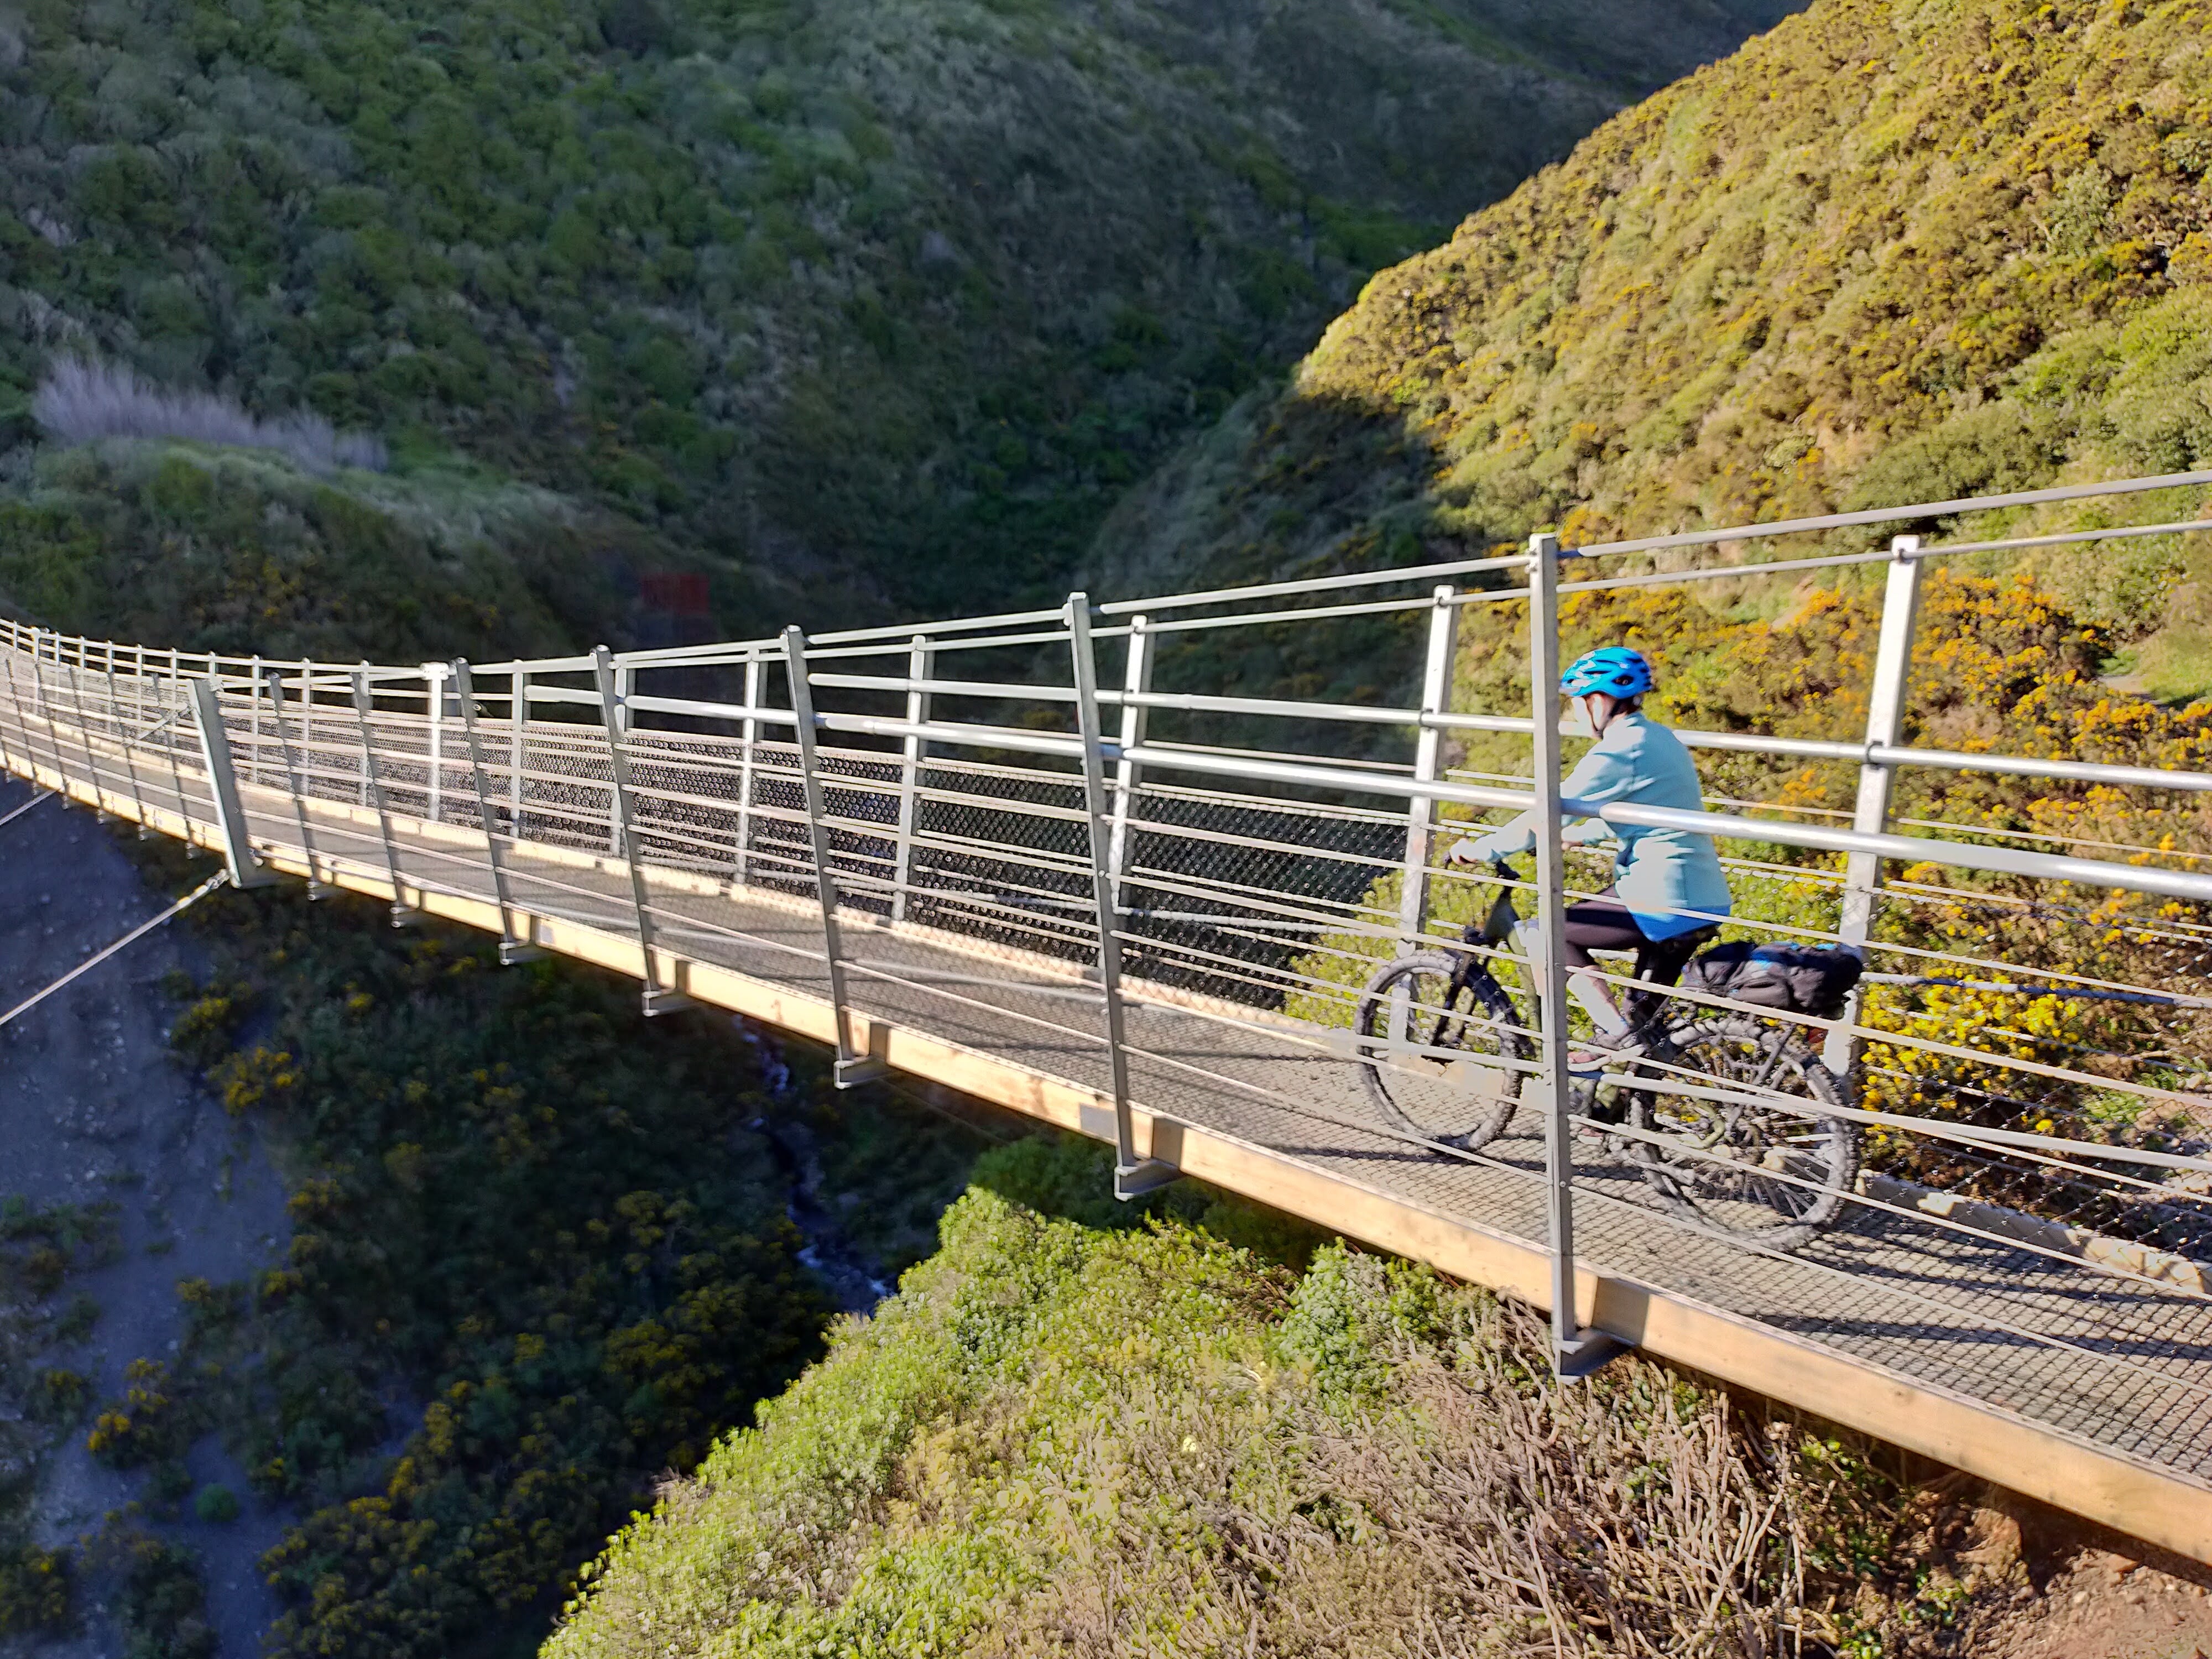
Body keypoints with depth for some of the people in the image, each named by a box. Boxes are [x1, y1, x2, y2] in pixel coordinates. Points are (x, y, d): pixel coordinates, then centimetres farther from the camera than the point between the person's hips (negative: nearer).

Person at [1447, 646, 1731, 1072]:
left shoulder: (1619, 752, -14)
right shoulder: (1659, 738, 14)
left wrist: (1480, 849, -7)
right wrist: (1576, 836, 30)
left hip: (1664, 901, -9)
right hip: (1705, 901, 9)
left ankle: (1616, 1036, 1)